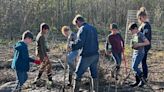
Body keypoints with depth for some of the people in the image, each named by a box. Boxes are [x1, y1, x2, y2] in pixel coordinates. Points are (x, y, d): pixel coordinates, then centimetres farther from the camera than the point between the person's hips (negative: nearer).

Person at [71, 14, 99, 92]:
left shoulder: (82, 29, -11)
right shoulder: (93, 28, 14)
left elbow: (79, 43, -20)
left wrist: (71, 47, -7)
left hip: (86, 56, -8)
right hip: (95, 55, 8)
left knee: (78, 74, 1)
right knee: (94, 74, 14)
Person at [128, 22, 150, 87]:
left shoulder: (141, 35, -15)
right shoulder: (134, 35, 10)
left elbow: (148, 42, -21)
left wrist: (138, 44, -24)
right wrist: (132, 45, 4)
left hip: (140, 53, -8)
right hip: (135, 53, 8)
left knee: (134, 67, -13)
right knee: (135, 67, 9)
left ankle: (142, 77, 4)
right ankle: (137, 81, 17)